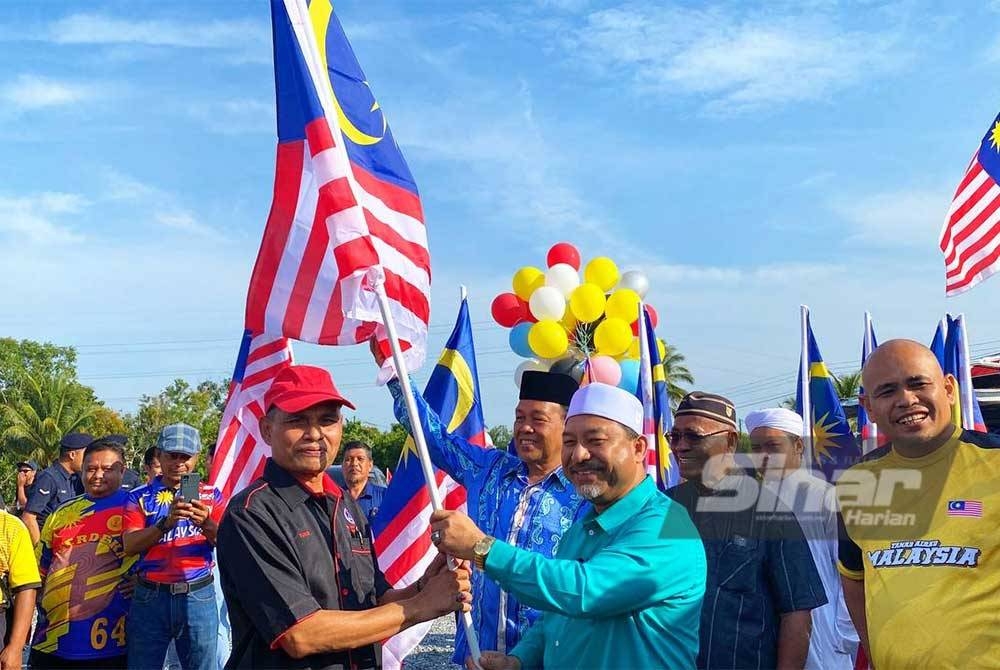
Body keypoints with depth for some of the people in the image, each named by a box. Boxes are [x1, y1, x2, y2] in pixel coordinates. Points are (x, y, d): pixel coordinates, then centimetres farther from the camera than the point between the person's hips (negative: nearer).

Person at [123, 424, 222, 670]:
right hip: (150, 597, 0)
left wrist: (206, 524, -27)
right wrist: (166, 523, -26)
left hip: (199, 596, 0)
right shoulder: (139, 497, 4)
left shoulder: (210, 495, 6)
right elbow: (130, 545, -10)